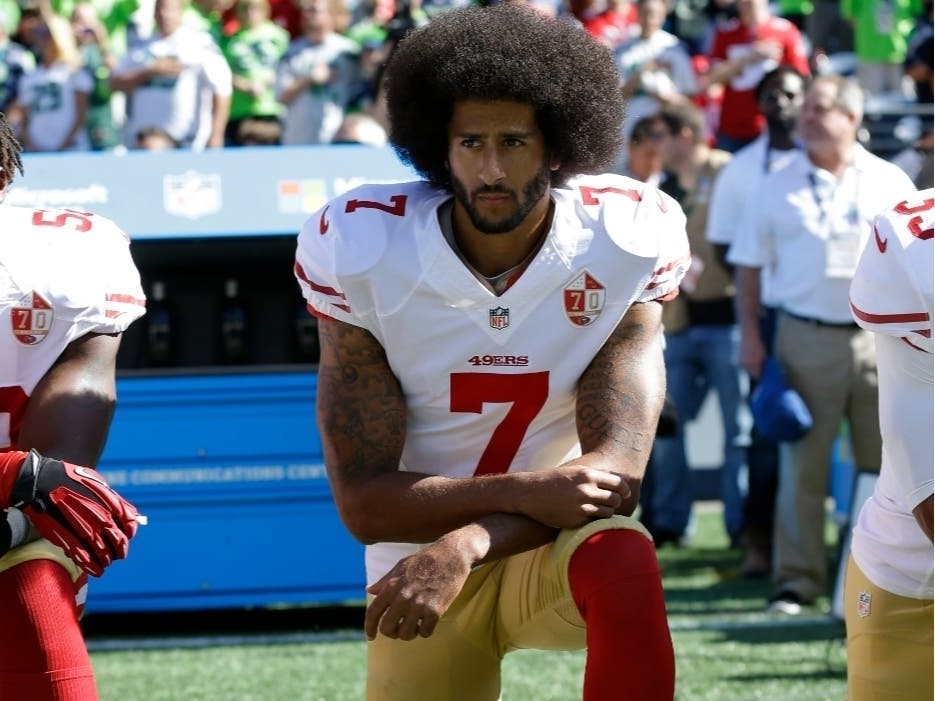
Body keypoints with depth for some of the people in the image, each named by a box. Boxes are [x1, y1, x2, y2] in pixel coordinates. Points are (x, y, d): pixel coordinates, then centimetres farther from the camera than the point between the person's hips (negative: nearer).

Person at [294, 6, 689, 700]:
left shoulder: (624, 242, -14)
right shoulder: (361, 250, -15)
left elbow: (615, 472, -20)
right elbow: (364, 499, -16)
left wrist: (465, 545, -36)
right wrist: (523, 494, -33)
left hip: (559, 541, -2)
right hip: (419, 561, 2)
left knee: (624, 566, -33)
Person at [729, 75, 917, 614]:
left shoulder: (892, 183, 8)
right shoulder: (778, 188, 7)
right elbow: (750, 265, 9)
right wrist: (750, 336, 1)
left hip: (880, 340, 1)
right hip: (806, 338, -1)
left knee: (886, 467, 4)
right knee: (802, 464, -2)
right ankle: (798, 578, 2)